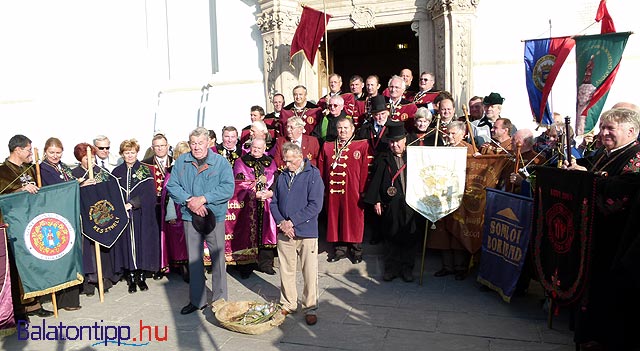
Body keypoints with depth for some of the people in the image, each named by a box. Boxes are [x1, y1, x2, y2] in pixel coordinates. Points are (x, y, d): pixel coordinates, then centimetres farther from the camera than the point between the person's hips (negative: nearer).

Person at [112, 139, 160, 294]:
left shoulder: (145, 170, 1)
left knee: (142, 244, 1)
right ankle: (131, 279, 13)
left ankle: (141, 277, 14)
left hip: (142, 216, -2)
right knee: (126, 245, 3)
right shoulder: (117, 172, 9)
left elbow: (149, 194, -9)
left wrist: (131, 204, -17)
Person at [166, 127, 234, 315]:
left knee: (218, 258, 3)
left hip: (215, 216, -2)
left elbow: (228, 188, -11)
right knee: (194, 258, 10)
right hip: (190, 217, 3)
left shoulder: (221, 162, -2)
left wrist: (203, 199, -17)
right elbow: (172, 185, 2)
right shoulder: (181, 162, 7)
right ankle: (196, 300, 23)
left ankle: (220, 299, 17)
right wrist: (189, 200, -14)